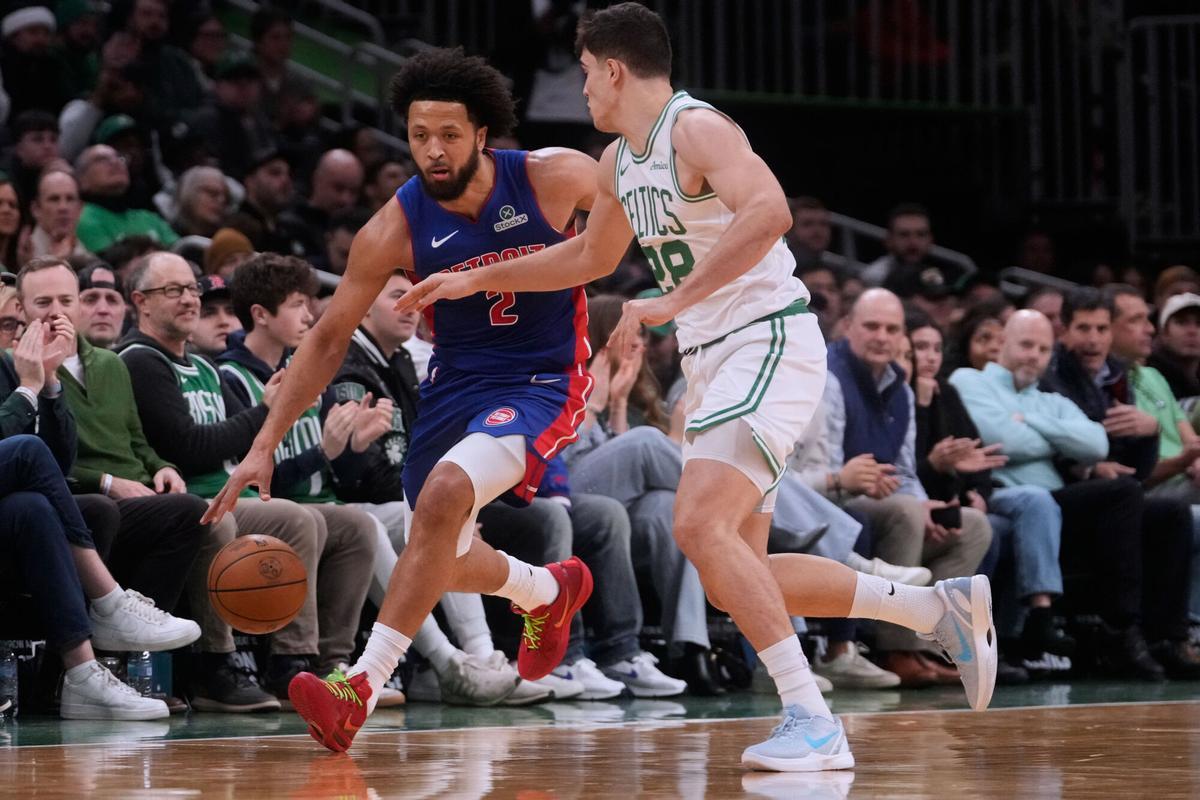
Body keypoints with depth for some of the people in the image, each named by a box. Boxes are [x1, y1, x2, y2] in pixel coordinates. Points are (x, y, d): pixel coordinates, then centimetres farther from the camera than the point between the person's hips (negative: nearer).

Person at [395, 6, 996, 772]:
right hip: (716, 361, 10)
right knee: (739, 575, 8)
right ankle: (941, 606, 17)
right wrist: (475, 280, 31)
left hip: (770, 342, -10)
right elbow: (591, 257, 32)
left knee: (701, 526, -25)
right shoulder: (620, 162, 14)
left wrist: (674, 301, -34)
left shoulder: (697, 129, -14)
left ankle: (813, 723, -27)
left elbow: (768, 213, -33)